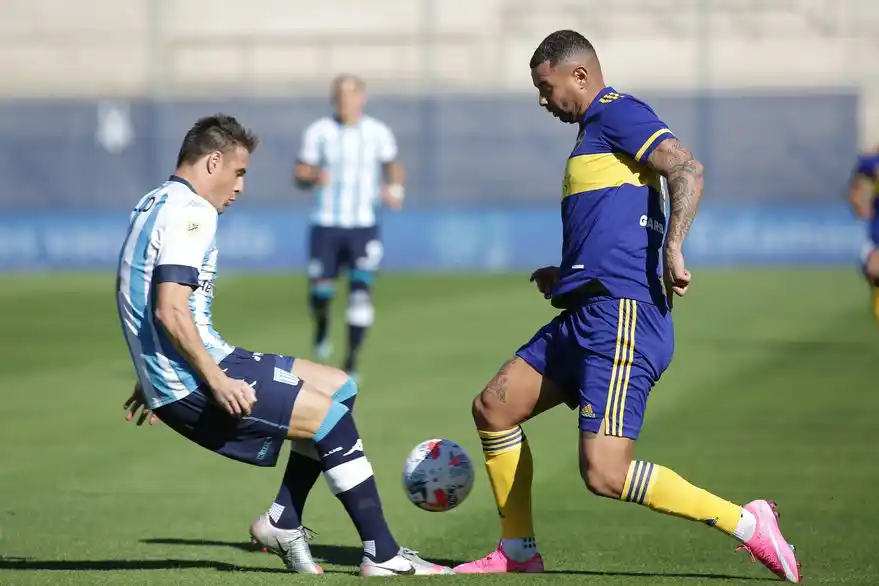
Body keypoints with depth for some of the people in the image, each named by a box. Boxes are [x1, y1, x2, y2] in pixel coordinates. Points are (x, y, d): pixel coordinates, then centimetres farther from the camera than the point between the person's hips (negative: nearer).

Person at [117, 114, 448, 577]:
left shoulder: (155, 205, 18)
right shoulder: (190, 213, -14)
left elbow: (147, 305, 26)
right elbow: (170, 310, -25)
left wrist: (152, 379, 32)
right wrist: (215, 379, -24)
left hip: (172, 377, 10)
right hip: (191, 382, -10)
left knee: (337, 388, 14)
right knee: (332, 416, -11)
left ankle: (283, 521, 11)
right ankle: (381, 555, -9)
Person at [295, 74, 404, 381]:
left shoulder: (378, 133, 1)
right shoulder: (318, 131, -1)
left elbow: (392, 165, 18)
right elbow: (299, 174, 3)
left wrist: (394, 189, -2)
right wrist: (314, 178, -20)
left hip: (363, 226, 0)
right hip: (325, 225, 0)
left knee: (361, 293, -14)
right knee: (320, 294, -4)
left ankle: (351, 363, -4)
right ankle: (322, 325, 34)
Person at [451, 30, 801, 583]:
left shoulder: (617, 112, -4)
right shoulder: (595, 132, 26)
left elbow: (688, 170, -19)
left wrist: (674, 249, -30)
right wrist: (566, 277, 27)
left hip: (620, 317, -10)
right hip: (584, 316, 10)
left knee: (605, 474, -18)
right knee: (492, 408, 12)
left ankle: (746, 523, -10)